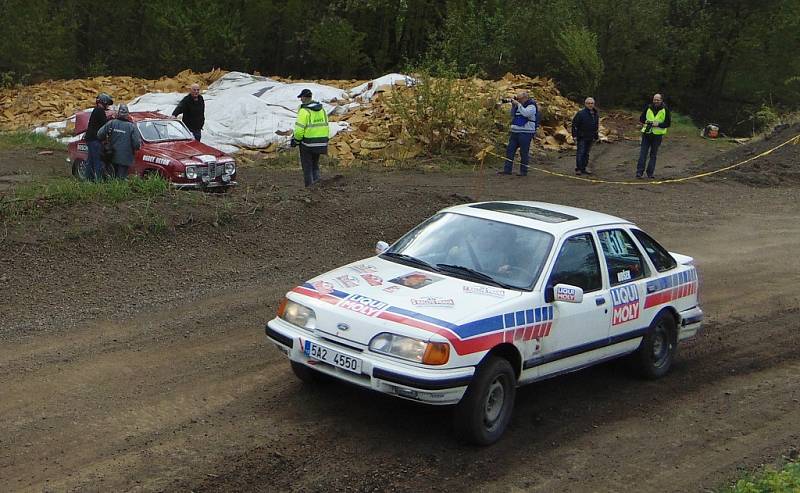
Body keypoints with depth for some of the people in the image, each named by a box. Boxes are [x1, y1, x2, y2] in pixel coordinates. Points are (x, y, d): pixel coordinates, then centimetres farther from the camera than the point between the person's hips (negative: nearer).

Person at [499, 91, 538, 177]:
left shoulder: (531, 106, -7)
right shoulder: (520, 105, 17)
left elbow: (526, 113, -25)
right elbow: (513, 115, 21)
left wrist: (518, 104, -19)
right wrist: (513, 105, 6)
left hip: (525, 133, -8)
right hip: (515, 132, 8)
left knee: (523, 153, -3)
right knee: (510, 150, 4)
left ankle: (523, 171, 4)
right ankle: (507, 169, 7)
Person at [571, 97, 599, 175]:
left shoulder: (596, 114, 10)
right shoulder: (580, 113, -12)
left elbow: (596, 126, 22)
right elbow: (574, 124, -11)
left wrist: (596, 136, 19)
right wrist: (574, 136, -14)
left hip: (590, 138, 7)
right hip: (581, 137, -7)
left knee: (586, 153, 11)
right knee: (580, 152, -7)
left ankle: (583, 168, 17)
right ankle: (578, 169, -2)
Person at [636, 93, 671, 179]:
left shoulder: (665, 110, -1)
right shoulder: (648, 107, 3)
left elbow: (667, 123, -2)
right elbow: (641, 118, 11)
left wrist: (658, 124, -18)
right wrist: (645, 122, -10)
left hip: (657, 135, -1)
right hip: (646, 133, 1)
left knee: (653, 154, 6)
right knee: (643, 153, -6)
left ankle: (650, 172, 12)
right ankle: (639, 172, -6)